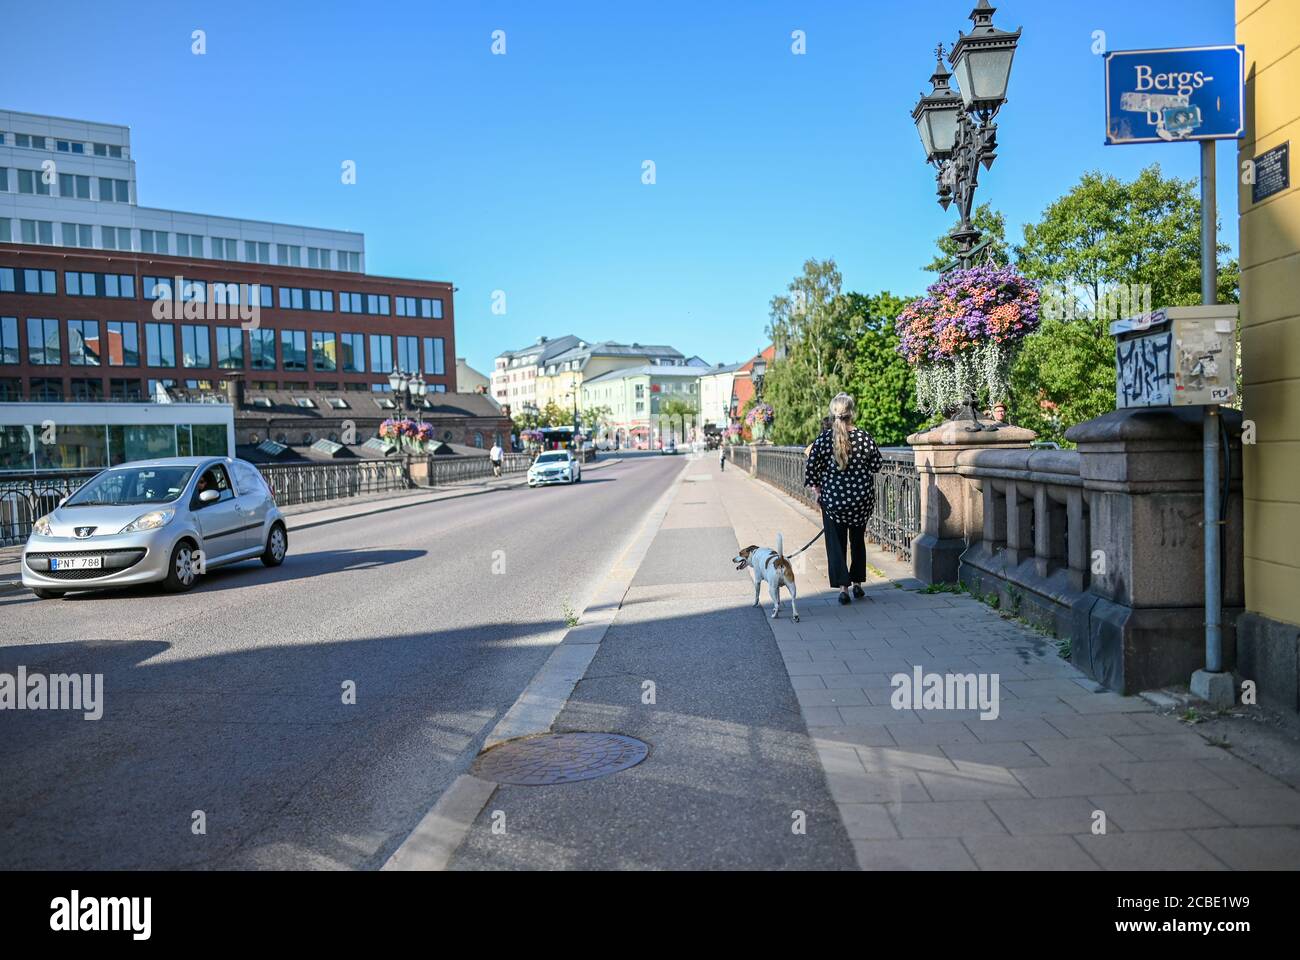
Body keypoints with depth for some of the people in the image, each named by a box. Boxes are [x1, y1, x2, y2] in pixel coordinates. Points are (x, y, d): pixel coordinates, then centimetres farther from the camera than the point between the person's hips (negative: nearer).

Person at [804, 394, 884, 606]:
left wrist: (816, 491, 7)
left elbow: (811, 468, -5)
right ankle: (857, 583, 25)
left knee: (836, 543, 7)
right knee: (858, 540, 19)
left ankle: (843, 587, -2)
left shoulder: (823, 439, -9)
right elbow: (877, 465, 1)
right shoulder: (864, 437, -8)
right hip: (862, 498, 1)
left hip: (833, 499, -1)